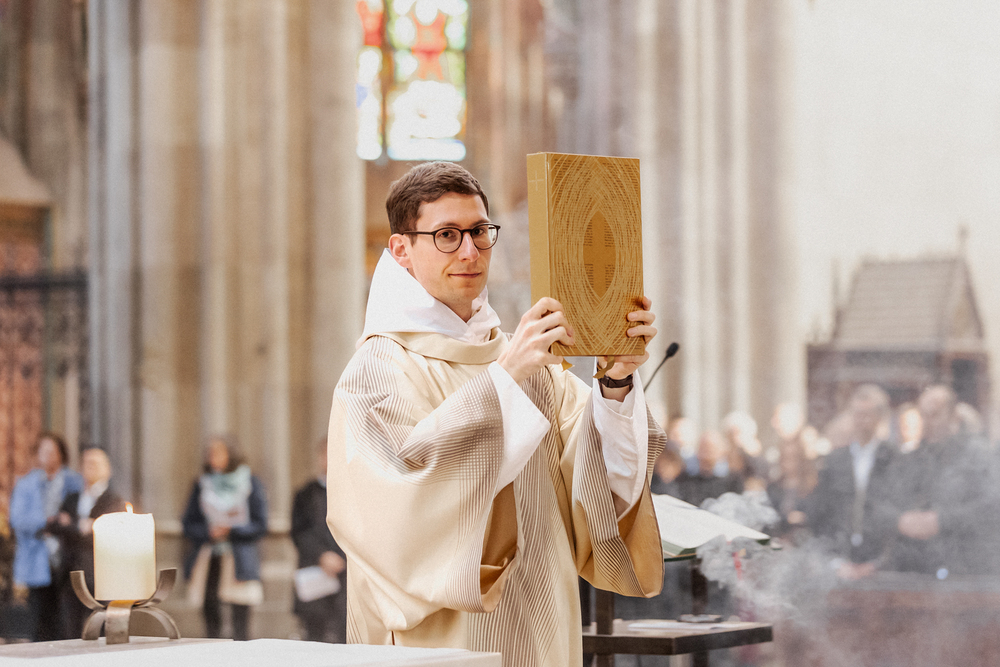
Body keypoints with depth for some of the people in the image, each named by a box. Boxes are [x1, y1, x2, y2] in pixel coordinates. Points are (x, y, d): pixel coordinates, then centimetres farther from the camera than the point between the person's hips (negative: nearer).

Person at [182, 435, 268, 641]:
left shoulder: (249, 483, 4)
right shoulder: (202, 484, 12)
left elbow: (260, 525, 2)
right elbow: (189, 524, 11)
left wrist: (231, 532, -11)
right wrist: (209, 533, -8)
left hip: (239, 561, -3)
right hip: (208, 560, 3)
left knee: (241, 619, -10)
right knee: (210, 614, 0)